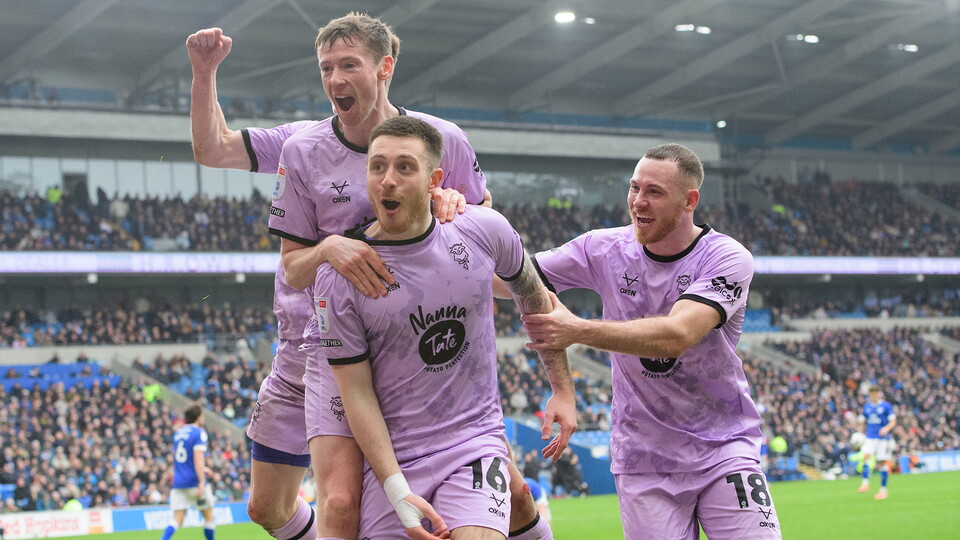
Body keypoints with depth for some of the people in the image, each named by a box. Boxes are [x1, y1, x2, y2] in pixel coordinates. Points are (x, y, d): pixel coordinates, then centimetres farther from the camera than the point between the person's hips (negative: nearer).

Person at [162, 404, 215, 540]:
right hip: (194, 482, -6)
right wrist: (202, 482, -24)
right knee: (209, 516, 13)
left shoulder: (178, 433, 15)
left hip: (178, 482, 6)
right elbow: (198, 458, -20)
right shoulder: (199, 433, -7)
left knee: (177, 520, -2)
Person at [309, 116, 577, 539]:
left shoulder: (484, 230, -4)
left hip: (475, 439, 0)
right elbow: (357, 392, -8)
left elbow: (534, 296, 16)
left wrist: (563, 390, 17)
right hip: (392, 457, 0)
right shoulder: (338, 277, -10)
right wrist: (397, 490, -15)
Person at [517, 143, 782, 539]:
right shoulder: (605, 249, -1)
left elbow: (676, 336, -29)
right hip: (642, 458, 2)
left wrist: (579, 331, -38)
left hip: (723, 450, -2)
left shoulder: (728, 259, -13)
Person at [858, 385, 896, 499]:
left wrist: (886, 428, -21)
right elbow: (862, 421, 22)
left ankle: (883, 490, 8)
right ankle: (865, 482, -20)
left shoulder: (886, 406, -1)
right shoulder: (867, 406, 12)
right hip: (870, 437, 3)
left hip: (883, 438, -3)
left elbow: (893, 421, -2)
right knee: (866, 456, -22)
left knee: (882, 463, -1)